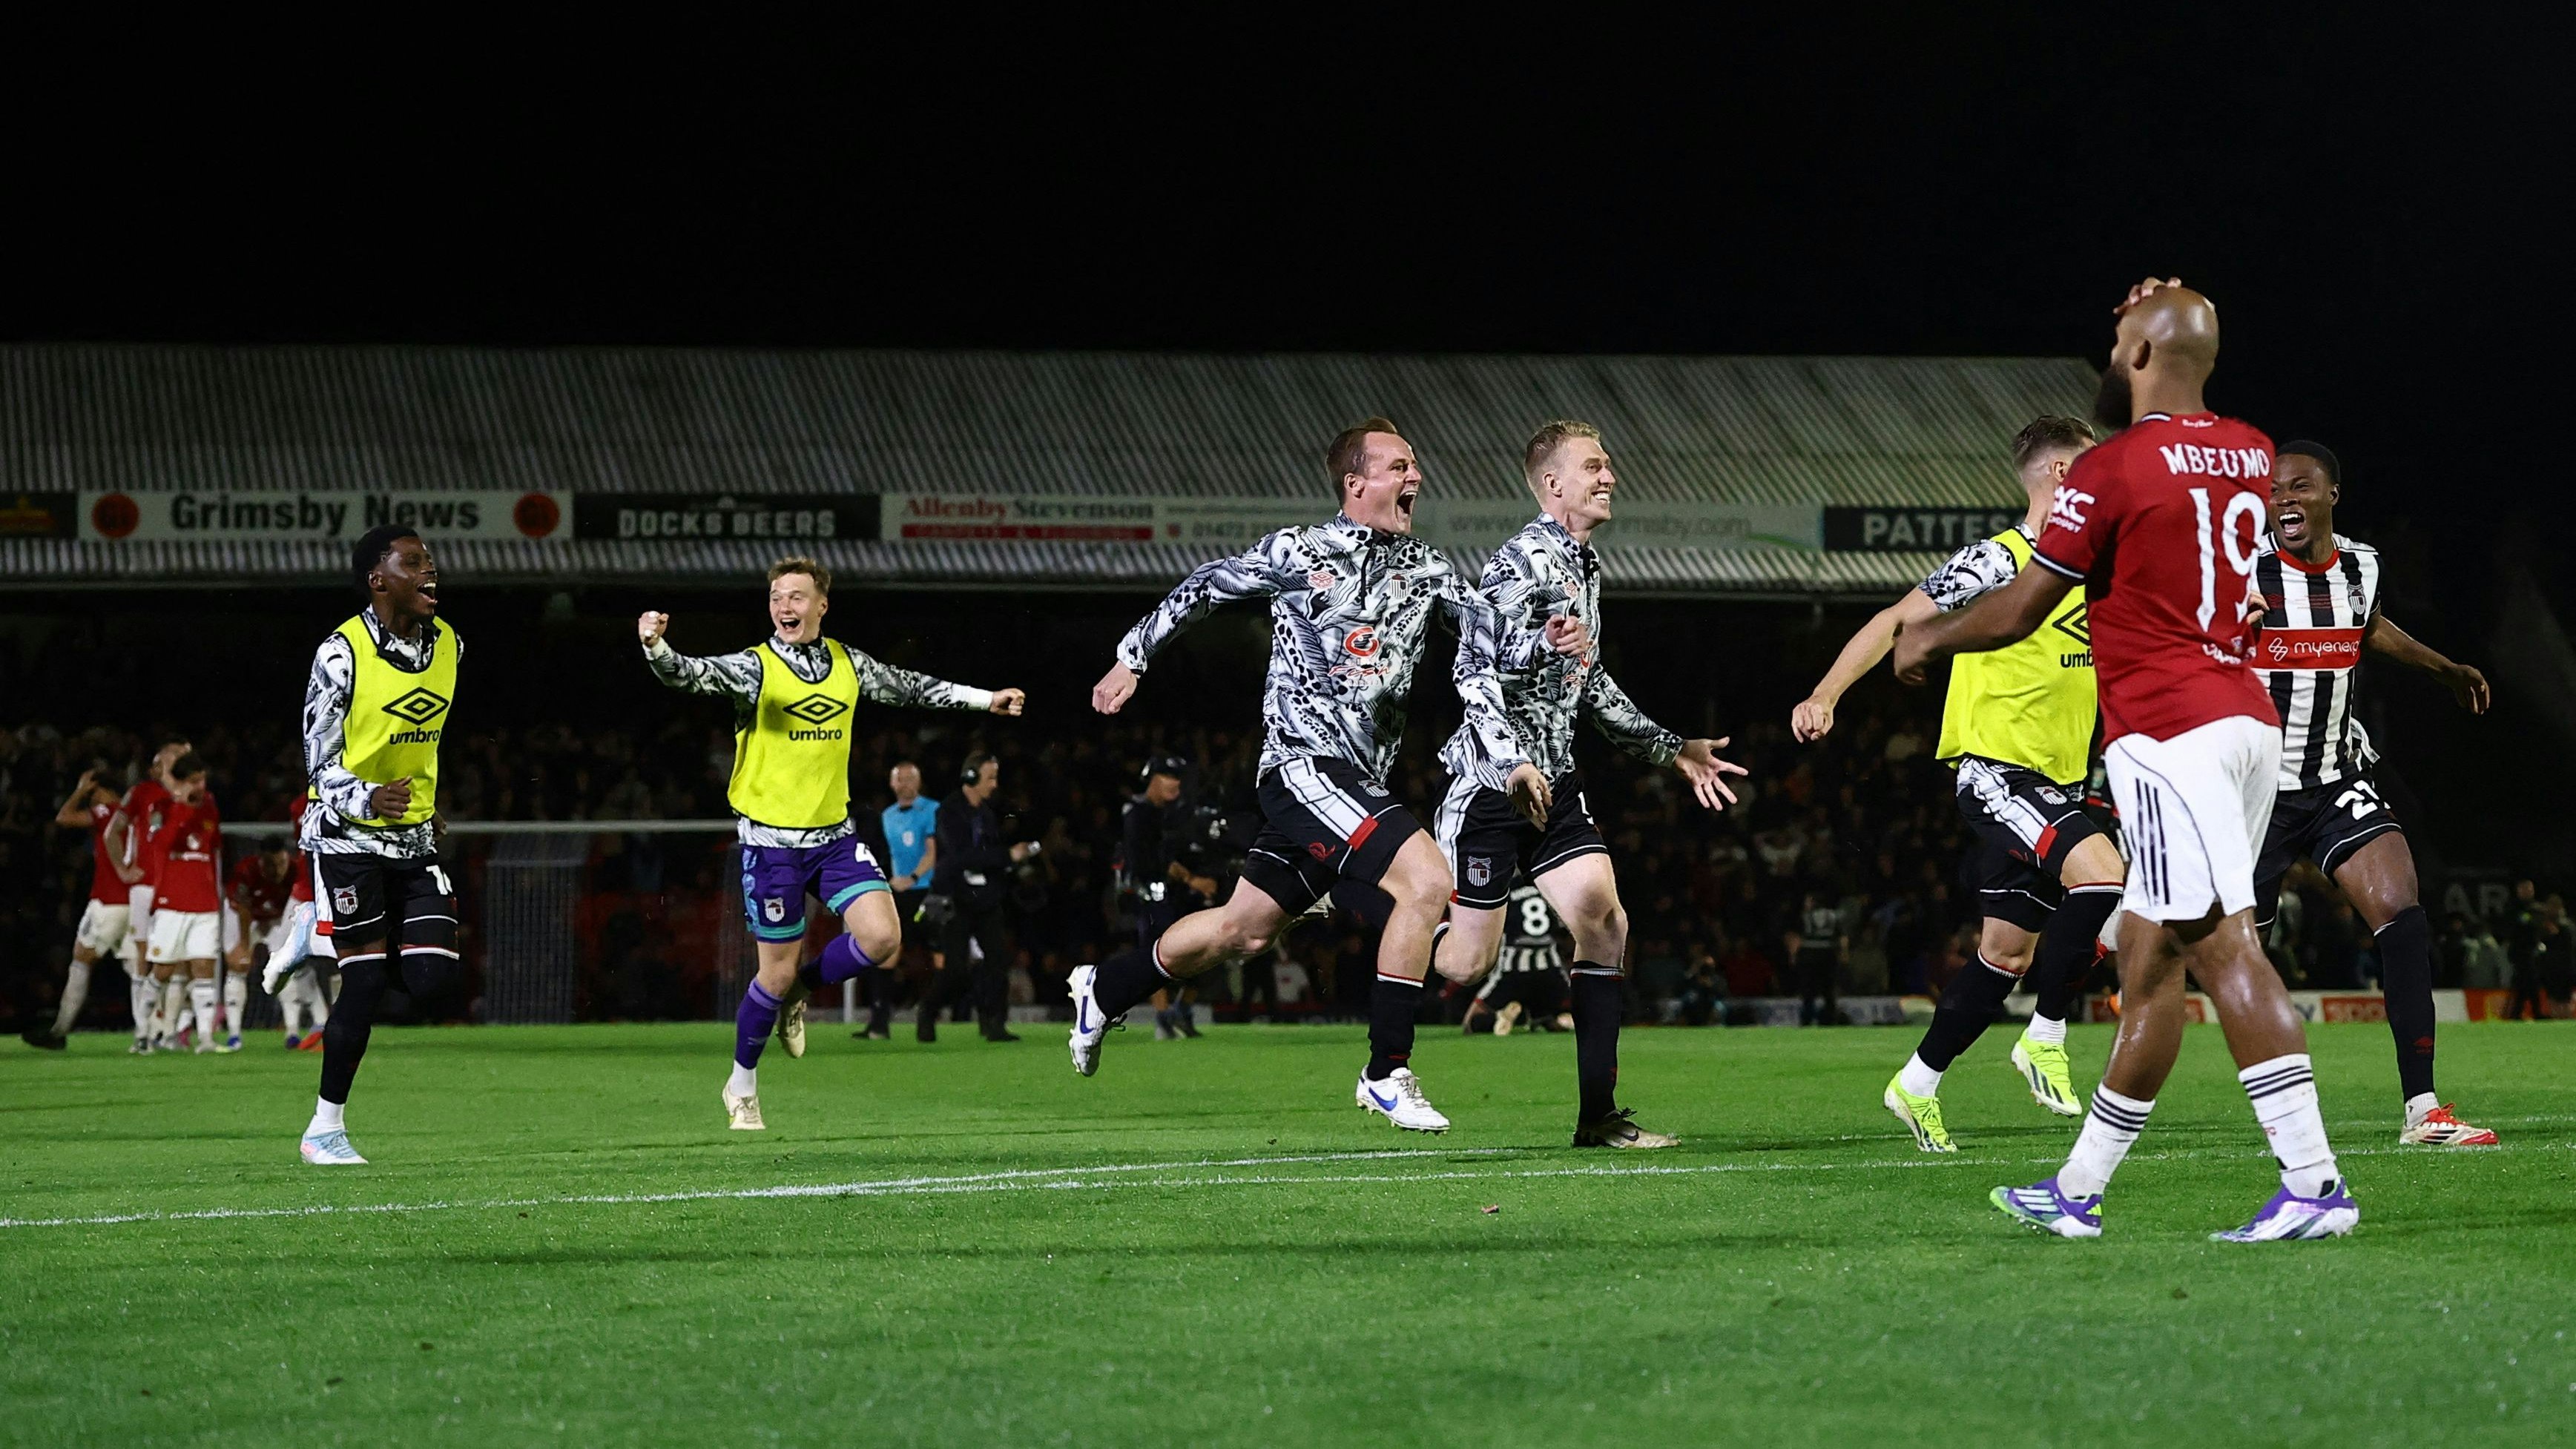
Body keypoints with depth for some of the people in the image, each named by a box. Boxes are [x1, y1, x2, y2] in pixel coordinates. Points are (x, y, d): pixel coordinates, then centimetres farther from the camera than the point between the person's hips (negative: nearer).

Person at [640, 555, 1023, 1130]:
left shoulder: (848, 664, 5)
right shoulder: (754, 668, -10)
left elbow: (909, 687, 21)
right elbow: (692, 674, -28)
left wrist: (984, 698, 26)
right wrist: (656, 647, -49)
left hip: (834, 834, 4)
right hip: (772, 840, -4)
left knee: (882, 937, -13)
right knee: (778, 972, -1)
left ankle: (799, 991, 16)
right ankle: (742, 1088, 21)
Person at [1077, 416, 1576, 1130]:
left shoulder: (1426, 568, 9)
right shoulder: (1296, 553, -6)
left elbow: (1487, 645, 3)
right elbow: (1201, 588, 8)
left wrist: (1545, 642, -18)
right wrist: (1132, 659, 15)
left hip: (1360, 777, 7)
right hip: (1305, 764, -7)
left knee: (1243, 930, 16)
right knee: (1426, 882, -23)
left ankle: (1103, 990, 39)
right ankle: (1387, 1074, -15)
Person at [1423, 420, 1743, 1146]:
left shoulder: (1585, 566, 15)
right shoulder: (1525, 561, -14)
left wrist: (1670, 749, 27)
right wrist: (1547, 642, -44)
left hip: (1552, 780, 8)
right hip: (1490, 779, -8)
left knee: (1604, 921, -6)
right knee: (1465, 960, -5)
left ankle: (1599, 1115, -3)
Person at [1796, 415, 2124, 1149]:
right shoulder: (1997, 561, -11)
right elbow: (1896, 621, -10)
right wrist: (1825, 696, -20)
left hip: (2057, 782, 8)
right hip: (1996, 770, -8)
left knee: (2010, 950, 9)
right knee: (2100, 872, -27)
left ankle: (1918, 1085, 23)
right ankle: (2045, 1039, -13)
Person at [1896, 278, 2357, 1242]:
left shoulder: (2113, 471, -10)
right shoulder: (2248, 452, 12)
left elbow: (2019, 612, -3)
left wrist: (1929, 638, 16)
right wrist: (2180, 325, 31)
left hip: (2168, 734, -8)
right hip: (2246, 720, 8)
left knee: (2225, 947, -13)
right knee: (2148, 956, 12)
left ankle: (2313, 1180, -22)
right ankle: (2078, 1190, 19)